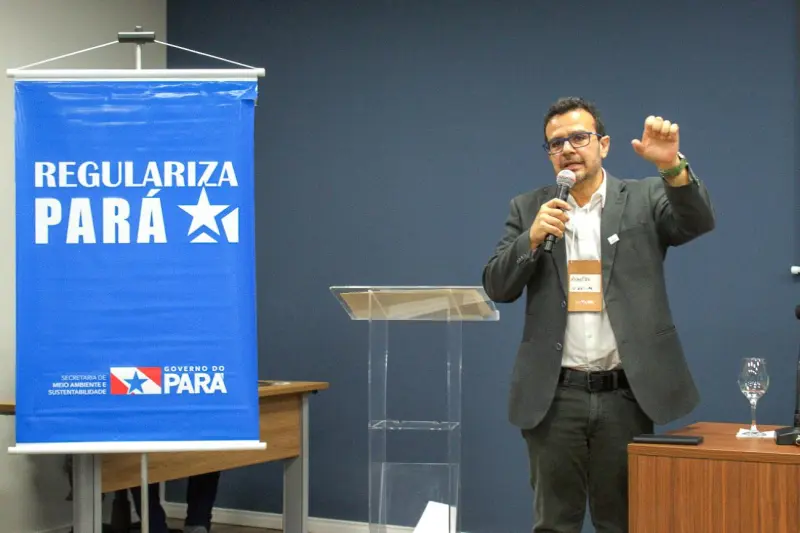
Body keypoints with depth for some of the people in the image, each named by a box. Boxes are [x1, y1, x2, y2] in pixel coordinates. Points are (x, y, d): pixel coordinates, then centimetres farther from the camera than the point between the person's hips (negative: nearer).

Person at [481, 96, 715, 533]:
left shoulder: (643, 199, 4)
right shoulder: (529, 209, 9)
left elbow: (698, 221, -14)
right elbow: (497, 287, 3)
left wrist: (672, 166, -31)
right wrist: (533, 237, -13)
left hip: (625, 394, -1)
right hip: (555, 396, 1)